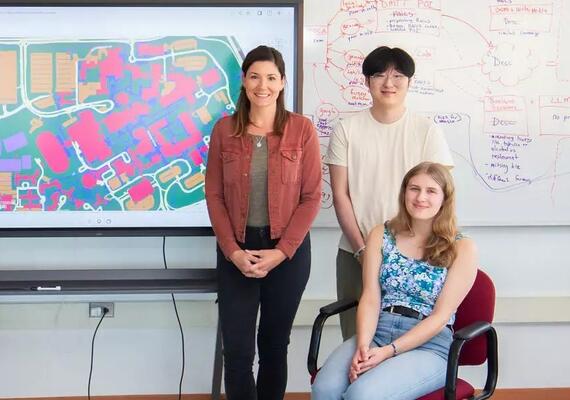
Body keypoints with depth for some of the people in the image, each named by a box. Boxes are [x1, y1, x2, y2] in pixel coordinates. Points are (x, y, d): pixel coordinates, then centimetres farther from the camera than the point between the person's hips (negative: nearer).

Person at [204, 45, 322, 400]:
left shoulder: (302, 129, -3)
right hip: (236, 251, 1)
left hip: (289, 251, 0)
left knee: (275, 343, 12)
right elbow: (215, 196, 0)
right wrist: (233, 251, -10)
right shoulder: (224, 130, 0)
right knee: (237, 349, 0)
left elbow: (311, 198, -4)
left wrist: (280, 252, -12)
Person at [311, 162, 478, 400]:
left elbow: (441, 315, -6)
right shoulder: (381, 235, 10)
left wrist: (389, 351, -16)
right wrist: (363, 345, -16)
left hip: (429, 345, -3)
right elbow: (370, 298, 2)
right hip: (376, 332, 3)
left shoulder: (462, 249, 0)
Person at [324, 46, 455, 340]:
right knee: (355, 337, 5)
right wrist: (361, 249, -5)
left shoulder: (427, 132, 0)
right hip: (355, 253, 1)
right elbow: (340, 195, 1)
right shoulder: (347, 130, 3)